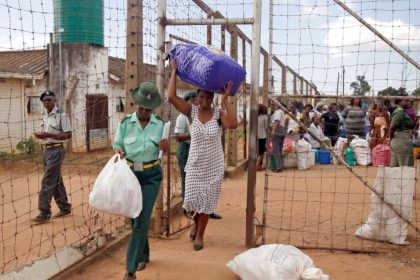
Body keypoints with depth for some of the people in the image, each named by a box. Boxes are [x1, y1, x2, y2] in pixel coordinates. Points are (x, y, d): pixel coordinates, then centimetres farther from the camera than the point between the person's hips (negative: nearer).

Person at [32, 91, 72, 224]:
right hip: (46, 150, 8)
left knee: (47, 181, -10)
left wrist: (49, 135, -22)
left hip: (56, 150, -8)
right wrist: (40, 136, -3)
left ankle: (44, 213, -6)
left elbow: (68, 135, -14)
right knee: (56, 180, 13)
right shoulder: (44, 116, 12)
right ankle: (65, 207, 25)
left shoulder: (61, 115, -11)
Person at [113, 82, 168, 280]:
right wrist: (118, 152, -19)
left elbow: (164, 149, 4)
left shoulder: (160, 124, -3)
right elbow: (117, 144, 3)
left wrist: (165, 147, -19)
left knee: (142, 219, -8)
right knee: (134, 218, 11)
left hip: (151, 175, -1)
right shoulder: (125, 123, -4)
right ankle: (144, 255, 34)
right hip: (130, 173, 2)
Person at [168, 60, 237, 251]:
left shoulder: (219, 114, -9)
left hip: (214, 166, -1)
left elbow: (233, 124, -30)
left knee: (207, 202, 8)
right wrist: (174, 71, -16)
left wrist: (226, 100, -26)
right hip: (195, 165, 1)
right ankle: (197, 224, 38)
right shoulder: (191, 111, -7)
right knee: (192, 201, 4)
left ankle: (200, 235, 27)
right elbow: (171, 97, -18)